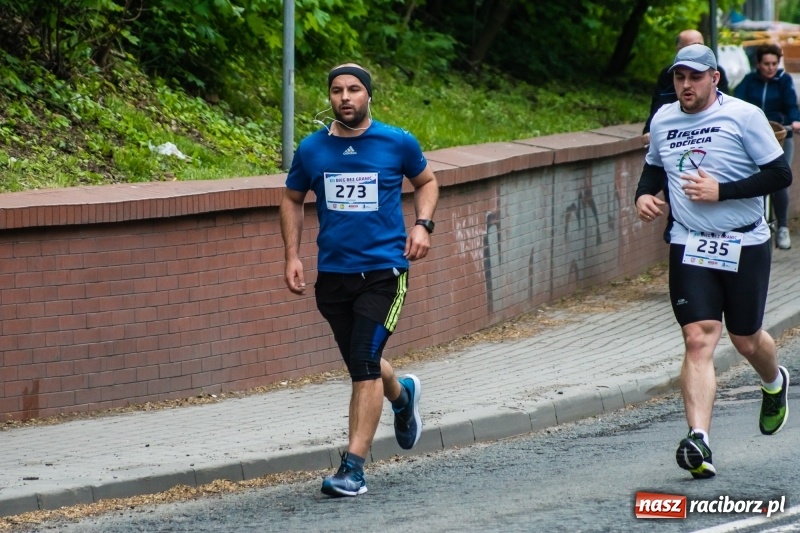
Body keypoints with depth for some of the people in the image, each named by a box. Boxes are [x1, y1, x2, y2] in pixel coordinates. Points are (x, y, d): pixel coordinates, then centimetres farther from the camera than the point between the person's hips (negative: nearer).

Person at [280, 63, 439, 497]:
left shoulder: (398, 143, -2)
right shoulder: (311, 149, 2)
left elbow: (426, 182, 15)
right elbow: (292, 200, 16)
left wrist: (422, 224, -2)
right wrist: (293, 257, 6)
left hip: (383, 270, -4)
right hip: (333, 273, 4)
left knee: (364, 366, -15)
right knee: (361, 364, 17)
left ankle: (353, 467, -13)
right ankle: (402, 396, 51)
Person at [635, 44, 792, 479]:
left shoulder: (744, 116, -8)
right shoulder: (663, 120, 7)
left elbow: (780, 174, -10)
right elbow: (654, 167, 25)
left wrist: (720, 191, -17)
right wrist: (644, 195, 3)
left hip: (744, 246, -2)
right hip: (689, 248, 2)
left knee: (746, 340, 11)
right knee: (698, 340, -12)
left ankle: (775, 383, 47)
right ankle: (698, 440, -21)